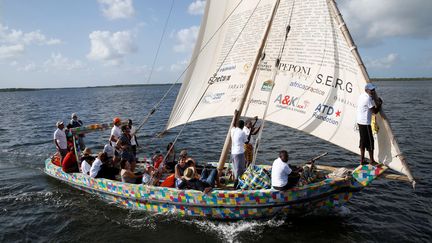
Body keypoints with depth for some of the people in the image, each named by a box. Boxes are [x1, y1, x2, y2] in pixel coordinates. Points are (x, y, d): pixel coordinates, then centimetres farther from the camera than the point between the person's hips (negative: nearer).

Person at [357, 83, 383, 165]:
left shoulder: (362, 96, 10)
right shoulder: (368, 98, -18)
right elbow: (375, 111, -14)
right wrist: (380, 104, 2)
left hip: (360, 121, 9)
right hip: (365, 123, -9)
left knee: (363, 141, 14)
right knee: (370, 142, 1)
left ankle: (362, 160, 19)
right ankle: (372, 161, 10)